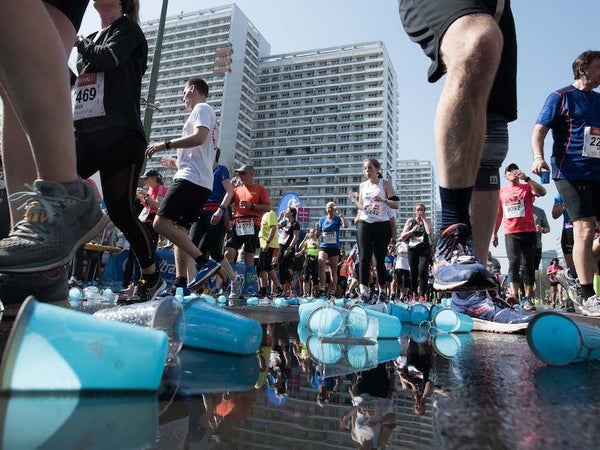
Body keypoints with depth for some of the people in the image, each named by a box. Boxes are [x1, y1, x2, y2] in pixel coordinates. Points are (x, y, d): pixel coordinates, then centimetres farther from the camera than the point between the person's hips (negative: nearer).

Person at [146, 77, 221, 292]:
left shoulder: (202, 108, 1)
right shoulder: (209, 114, 31)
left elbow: (199, 137, -18)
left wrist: (165, 144, -15)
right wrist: (177, 162, 41)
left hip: (191, 178, -10)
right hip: (203, 183, 10)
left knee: (161, 223, -17)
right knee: (179, 229, 6)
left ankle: (205, 262, -24)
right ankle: (181, 283, 1)